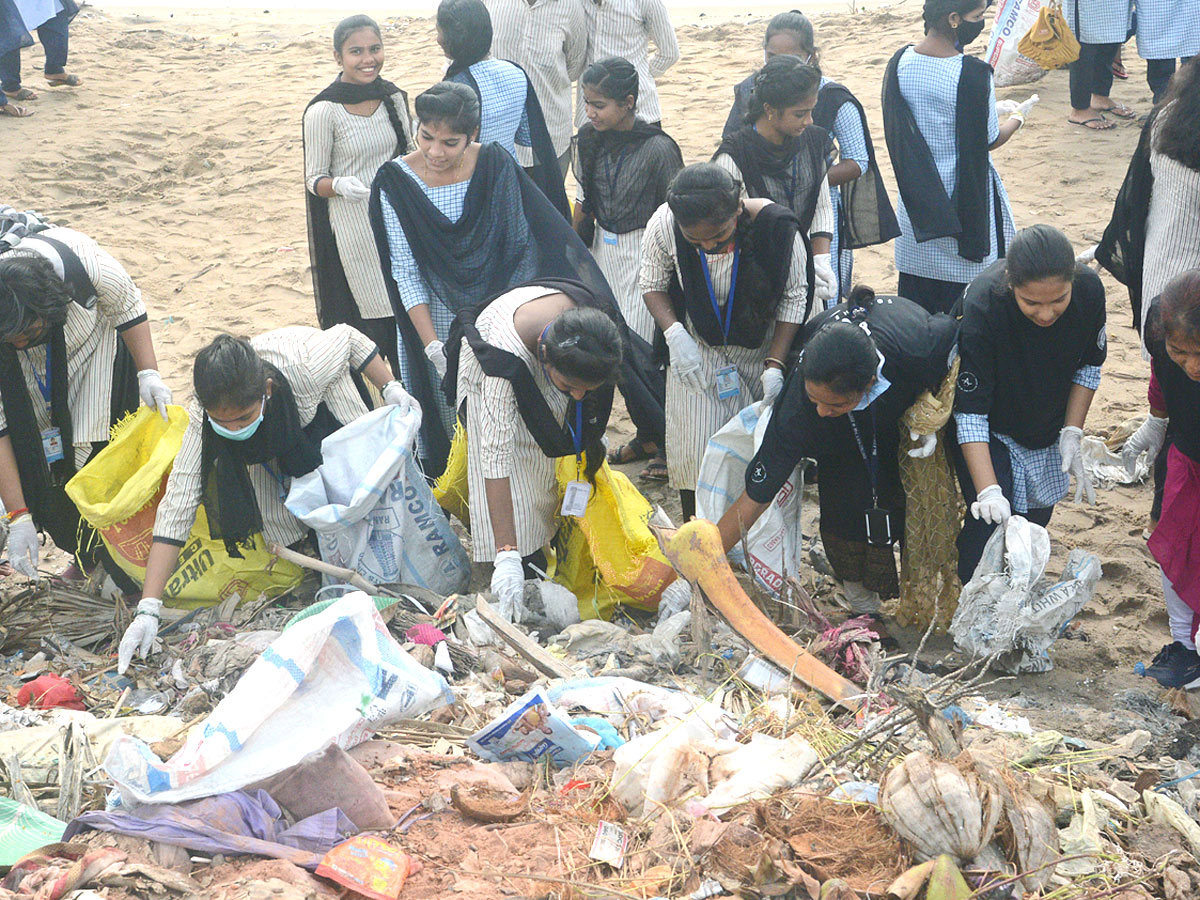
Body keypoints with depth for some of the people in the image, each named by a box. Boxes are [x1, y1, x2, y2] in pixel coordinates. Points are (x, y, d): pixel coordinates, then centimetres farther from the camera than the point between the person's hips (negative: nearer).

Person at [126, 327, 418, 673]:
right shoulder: (202, 419, -38)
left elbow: (348, 337, -22)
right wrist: (148, 610, -43)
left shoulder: (303, 364, -45)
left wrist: (390, 388, -19)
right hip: (274, 441, 1)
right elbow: (176, 507, -38)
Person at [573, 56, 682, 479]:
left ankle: (668, 444, 13)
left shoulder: (657, 149, -18)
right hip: (604, 250, 6)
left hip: (644, 253, -6)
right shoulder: (590, 141, -1)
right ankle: (647, 436, 27)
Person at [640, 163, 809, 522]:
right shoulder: (664, 226, -24)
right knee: (696, 450, -5)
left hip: (763, 349, 0)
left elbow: (794, 297, -10)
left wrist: (775, 364, -18)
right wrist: (674, 334, -21)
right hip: (697, 349, 0)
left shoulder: (776, 226, -27)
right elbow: (653, 283, -3)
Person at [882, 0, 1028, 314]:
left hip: (917, 199, 5)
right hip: (965, 197, -5)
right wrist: (1018, 117, 10)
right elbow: (989, 140, -10)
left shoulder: (900, 64, -5)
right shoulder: (973, 74, -21)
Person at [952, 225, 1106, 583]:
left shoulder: (1089, 289, -23)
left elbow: (1089, 365, -3)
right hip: (989, 432, -4)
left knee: (1037, 515, 11)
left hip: (1046, 429, 4)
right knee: (989, 526, -14)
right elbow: (970, 411, -32)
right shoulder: (981, 308, -36)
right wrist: (988, 490, -40)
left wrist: (1071, 434, -12)